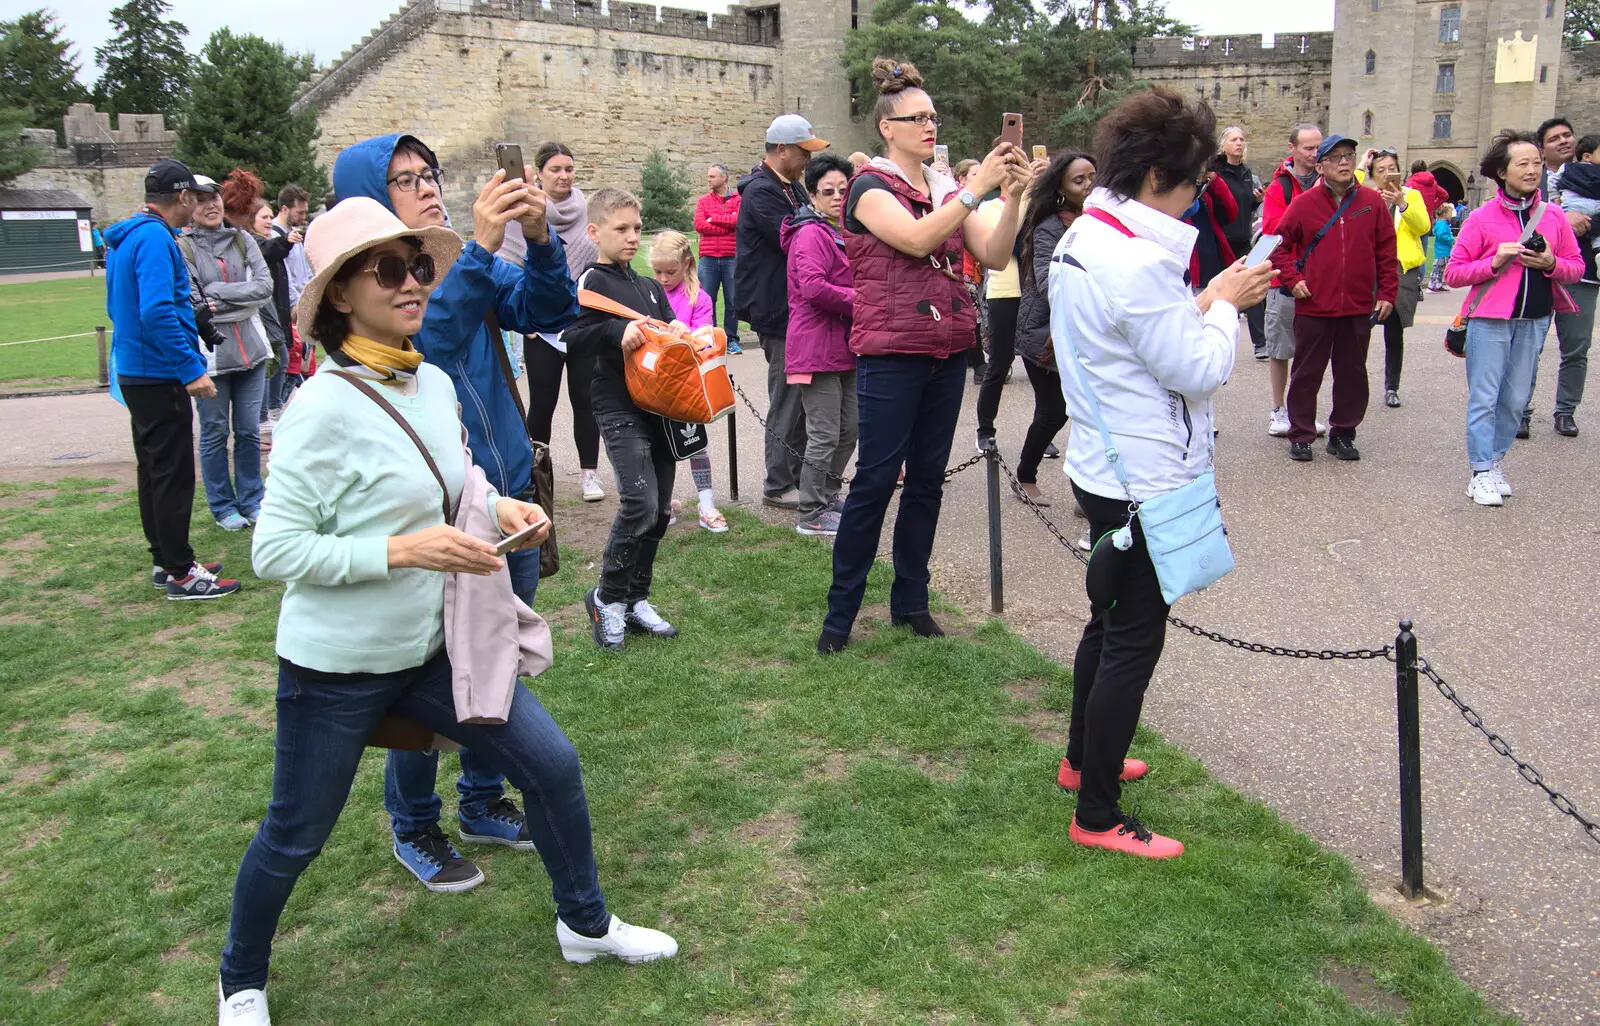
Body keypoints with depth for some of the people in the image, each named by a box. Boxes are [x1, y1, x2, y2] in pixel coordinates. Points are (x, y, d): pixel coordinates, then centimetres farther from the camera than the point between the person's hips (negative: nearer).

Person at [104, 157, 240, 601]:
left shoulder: (125, 238, 13)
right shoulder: (155, 238, -17)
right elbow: (157, 312, -27)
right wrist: (192, 369, -24)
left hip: (134, 372, 10)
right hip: (159, 376, -10)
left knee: (154, 471, 16)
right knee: (174, 475, -3)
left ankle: (165, 560, 26)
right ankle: (180, 573, 3)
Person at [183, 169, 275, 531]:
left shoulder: (242, 240, 7)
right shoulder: (182, 248, -4)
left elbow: (265, 287, -4)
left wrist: (217, 293, -11)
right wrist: (241, 302, -10)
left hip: (250, 350, 3)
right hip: (210, 353, -3)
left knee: (249, 431, 10)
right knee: (215, 433, 6)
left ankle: (252, 501, 24)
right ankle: (222, 506, 19)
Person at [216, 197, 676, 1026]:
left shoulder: (435, 384, 1)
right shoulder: (324, 406, -21)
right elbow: (275, 551, -21)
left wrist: (498, 506, -3)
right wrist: (405, 550, -27)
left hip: (434, 647, 7)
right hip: (336, 667, -6)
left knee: (553, 764, 7)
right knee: (293, 840, 12)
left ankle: (585, 926, 30)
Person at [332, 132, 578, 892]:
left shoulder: (463, 261, 5)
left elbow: (548, 313, -4)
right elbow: (421, 344, -28)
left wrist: (540, 241, -21)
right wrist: (481, 250, -35)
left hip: (507, 496, 6)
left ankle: (483, 801, 38)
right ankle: (413, 827, 29)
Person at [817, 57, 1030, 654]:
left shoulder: (947, 190, 13)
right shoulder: (871, 186, -5)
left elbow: (995, 257, 3)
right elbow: (916, 239, -23)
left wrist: (1012, 197, -12)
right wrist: (978, 188, -23)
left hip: (948, 353, 6)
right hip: (891, 356, -6)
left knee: (927, 480, 11)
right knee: (874, 481, -5)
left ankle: (910, 601, 22)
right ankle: (840, 612, 5)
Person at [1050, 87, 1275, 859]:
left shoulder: (1081, 240, 6)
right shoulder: (1139, 262, -25)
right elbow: (1201, 370, -19)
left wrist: (1207, 302, 6)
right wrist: (1224, 304, -4)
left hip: (1101, 467, 10)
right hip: (1147, 478, -10)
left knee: (1110, 619, 23)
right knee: (1134, 638, 0)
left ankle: (1084, 760, 40)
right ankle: (1098, 817, 11)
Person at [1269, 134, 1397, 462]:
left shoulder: (1373, 201, 3)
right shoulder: (1304, 203, -1)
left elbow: (1387, 251, 7)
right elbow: (1279, 244, 5)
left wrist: (1386, 293, 4)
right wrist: (1292, 279, -5)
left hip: (1359, 308, 2)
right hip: (1313, 307, -2)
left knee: (1352, 374, 9)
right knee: (1307, 373, 6)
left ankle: (1343, 434, 21)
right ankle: (1301, 435, 15)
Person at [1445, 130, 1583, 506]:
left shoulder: (1554, 216, 7)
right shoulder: (1481, 218, -2)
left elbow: (1577, 267, 12)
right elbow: (1453, 273, -3)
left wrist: (1551, 264, -9)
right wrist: (1495, 262, -17)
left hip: (1534, 320, 4)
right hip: (1490, 319, -4)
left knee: (1516, 398, 8)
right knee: (1484, 397, -4)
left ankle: (1494, 460, 22)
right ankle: (1481, 472, 2)